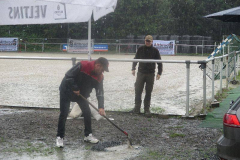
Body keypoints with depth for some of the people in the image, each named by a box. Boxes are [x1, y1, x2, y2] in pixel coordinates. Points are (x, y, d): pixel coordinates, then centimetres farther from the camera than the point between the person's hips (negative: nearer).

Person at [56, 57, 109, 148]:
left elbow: (100, 92, -13)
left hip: (81, 93, 6)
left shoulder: (99, 76, -11)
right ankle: (60, 137, 1)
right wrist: (75, 88, -24)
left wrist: (101, 107, -23)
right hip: (67, 90, -6)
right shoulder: (82, 66, -29)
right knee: (64, 114, -7)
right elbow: (68, 76, -27)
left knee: (87, 112, 2)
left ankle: (88, 135, 16)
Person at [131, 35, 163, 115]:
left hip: (150, 74, -1)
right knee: (138, 91, -1)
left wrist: (159, 73, -2)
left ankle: (147, 109, 12)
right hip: (141, 73, 1)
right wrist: (133, 69, 6)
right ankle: (137, 108, 8)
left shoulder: (155, 51, 2)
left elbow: (159, 62, 6)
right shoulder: (141, 49, 5)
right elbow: (135, 59, 14)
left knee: (148, 92, 3)